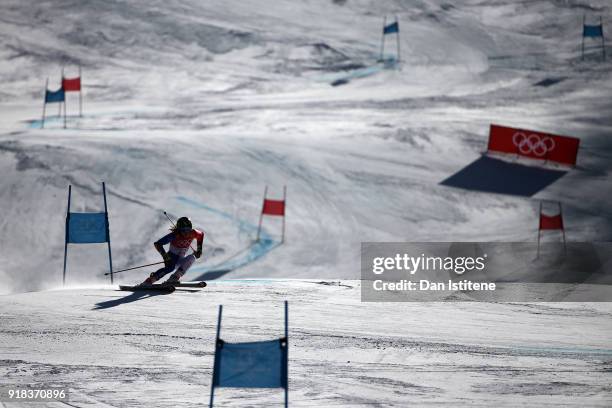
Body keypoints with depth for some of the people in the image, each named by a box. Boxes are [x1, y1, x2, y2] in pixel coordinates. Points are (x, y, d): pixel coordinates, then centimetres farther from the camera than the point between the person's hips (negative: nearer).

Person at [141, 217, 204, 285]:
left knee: (192, 258, -27)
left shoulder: (193, 233, -13)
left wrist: (199, 249, 7)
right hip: (171, 257, -4)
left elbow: (201, 234, 13)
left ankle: (175, 277, -32)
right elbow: (157, 244, -23)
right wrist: (165, 255, -35)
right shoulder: (174, 235, -23)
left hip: (181, 260, 4)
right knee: (170, 267, -37)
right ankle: (149, 281, -37)